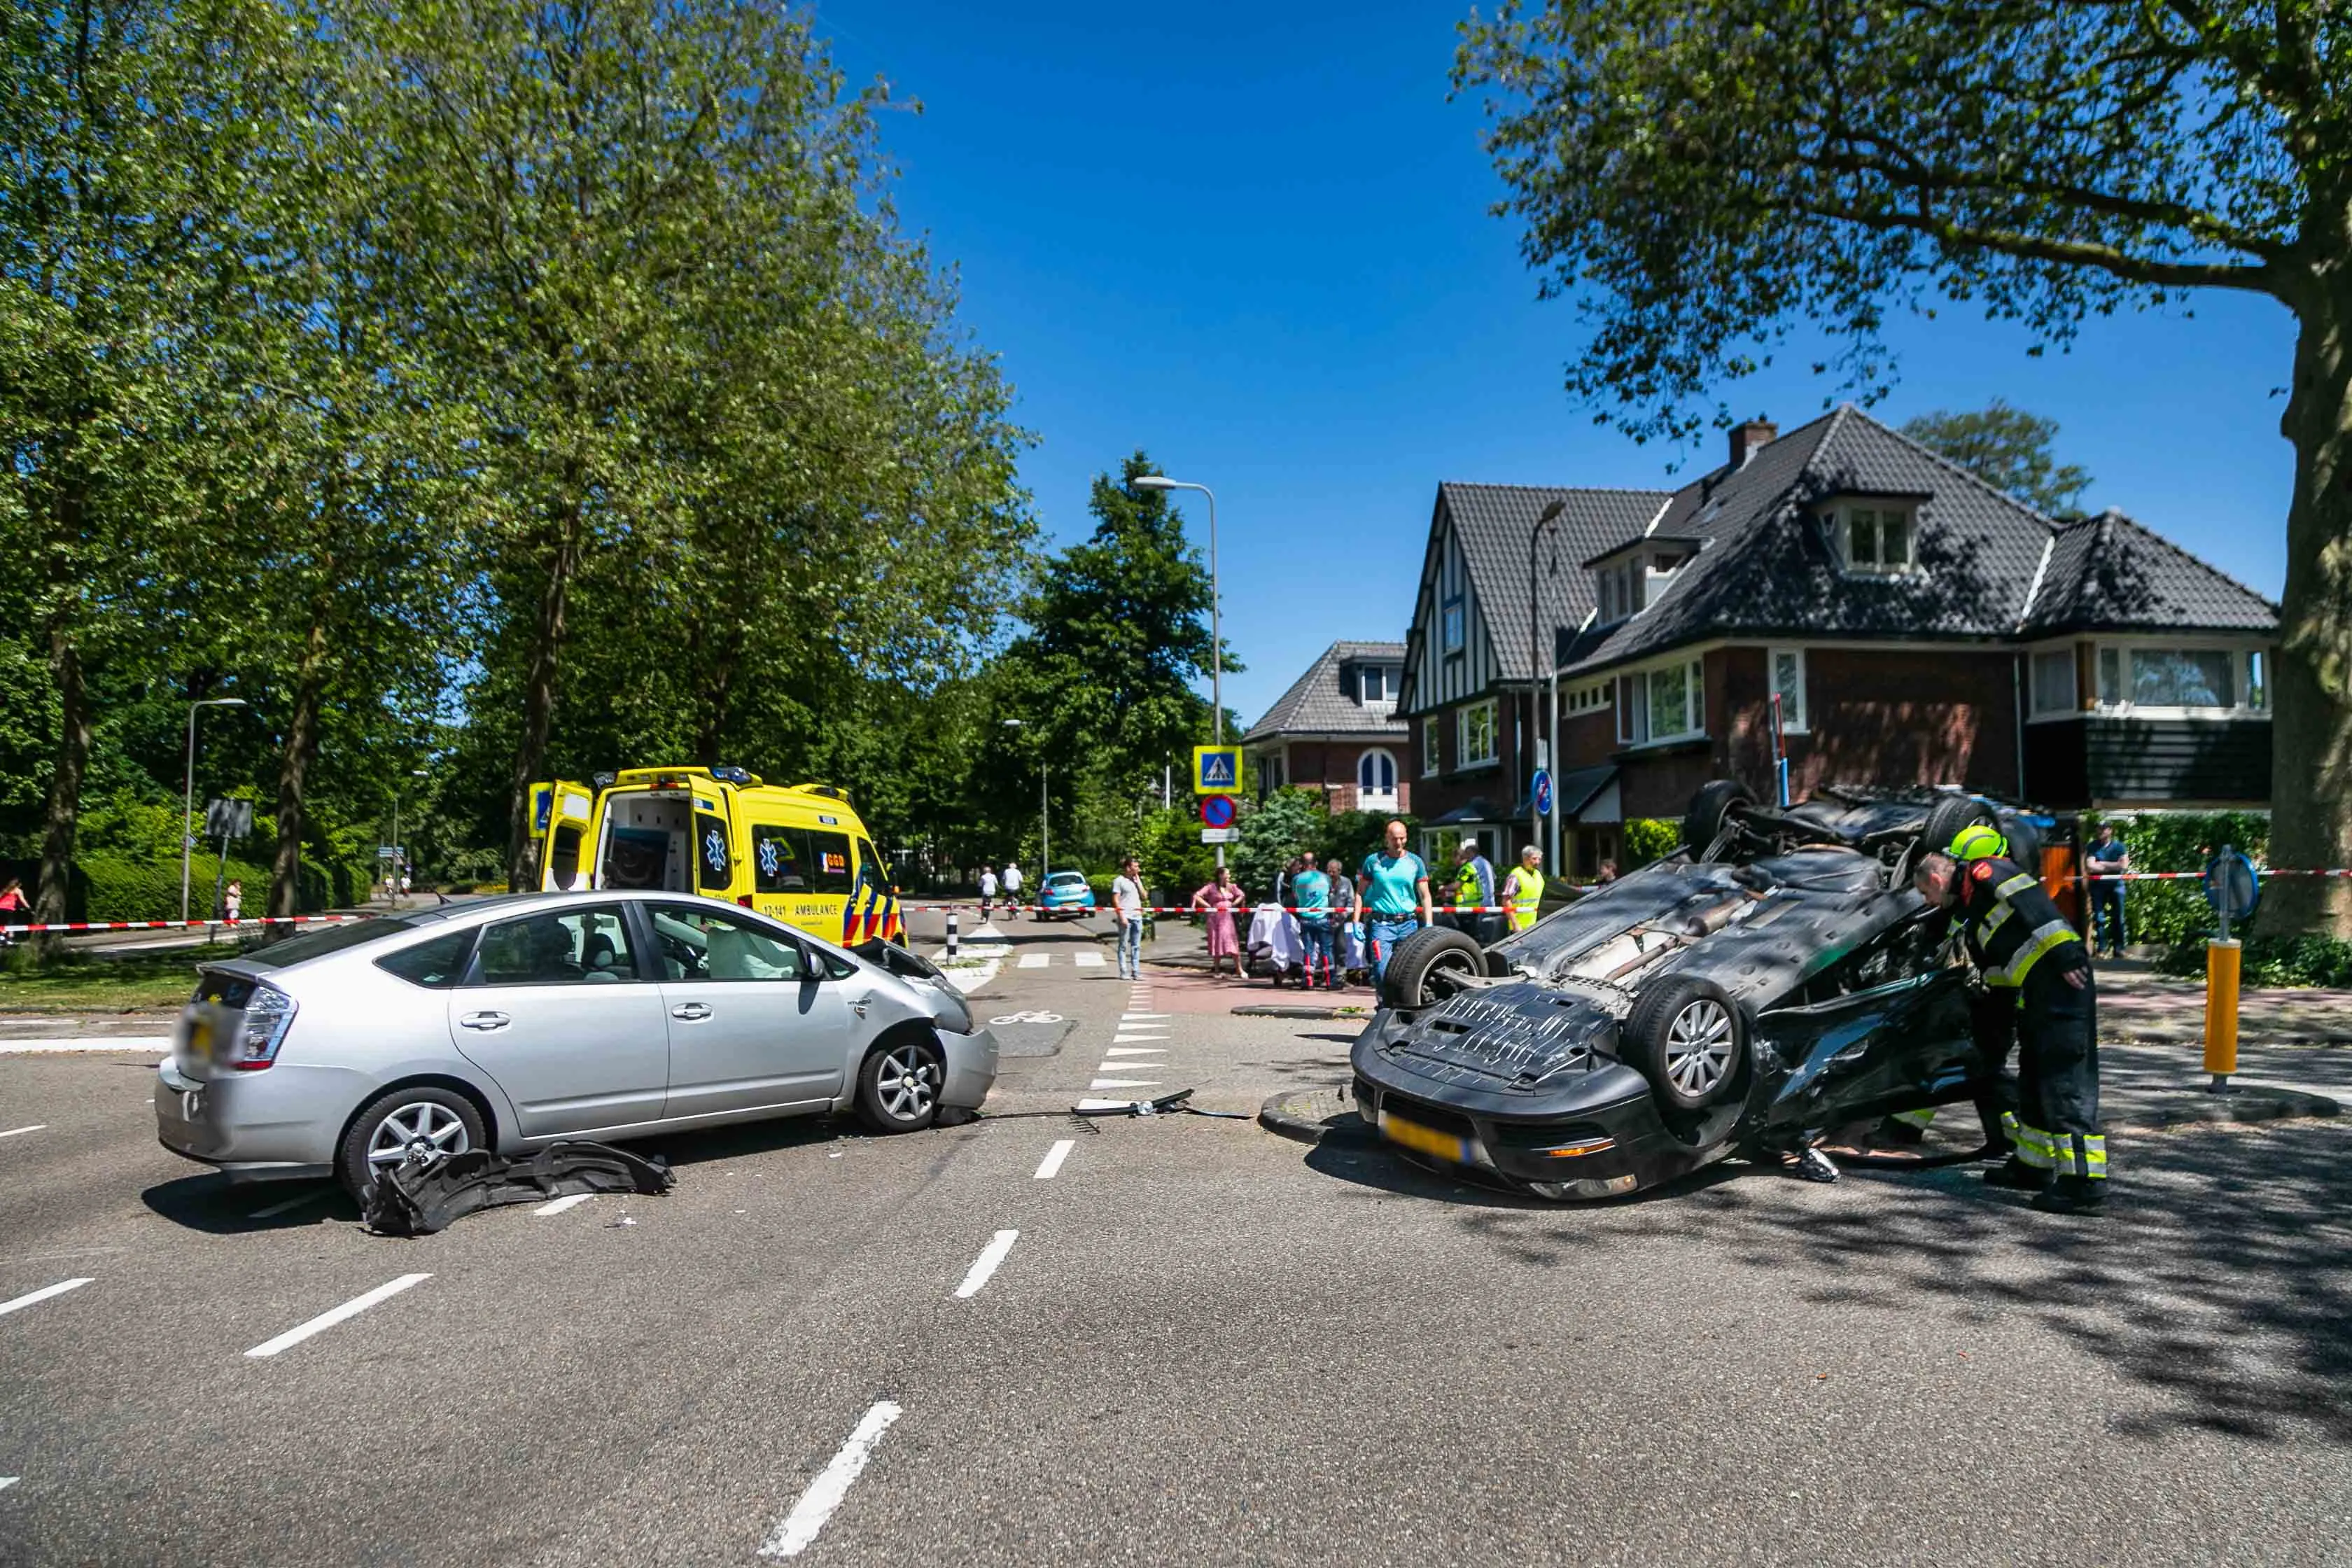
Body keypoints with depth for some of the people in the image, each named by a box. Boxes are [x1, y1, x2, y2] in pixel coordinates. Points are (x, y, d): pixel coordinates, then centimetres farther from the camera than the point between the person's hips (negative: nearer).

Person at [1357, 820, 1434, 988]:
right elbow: (1360, 892, 7)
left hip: (1409, 924, 2)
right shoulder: (1373, 860, 3)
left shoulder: (1415, 862, 8)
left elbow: (1425, 896, 8)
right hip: (1382, 924, -2)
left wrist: (1429, 926, -2)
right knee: (1382, 971, -12)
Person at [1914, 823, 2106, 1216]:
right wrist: (1997, 1036, 28)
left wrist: (2066, 956, -25)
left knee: (2066, 1084, -11)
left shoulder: (1985, 873, -3)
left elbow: (2036, 906, -18)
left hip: (2062, 979, -11)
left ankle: (2084, 1182, -11)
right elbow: (1996, 977, 27)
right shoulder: (1972, 910, 26)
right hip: (2036, 991, 11)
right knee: (2034, 1081, 18)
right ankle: (2032, 1165, 29)